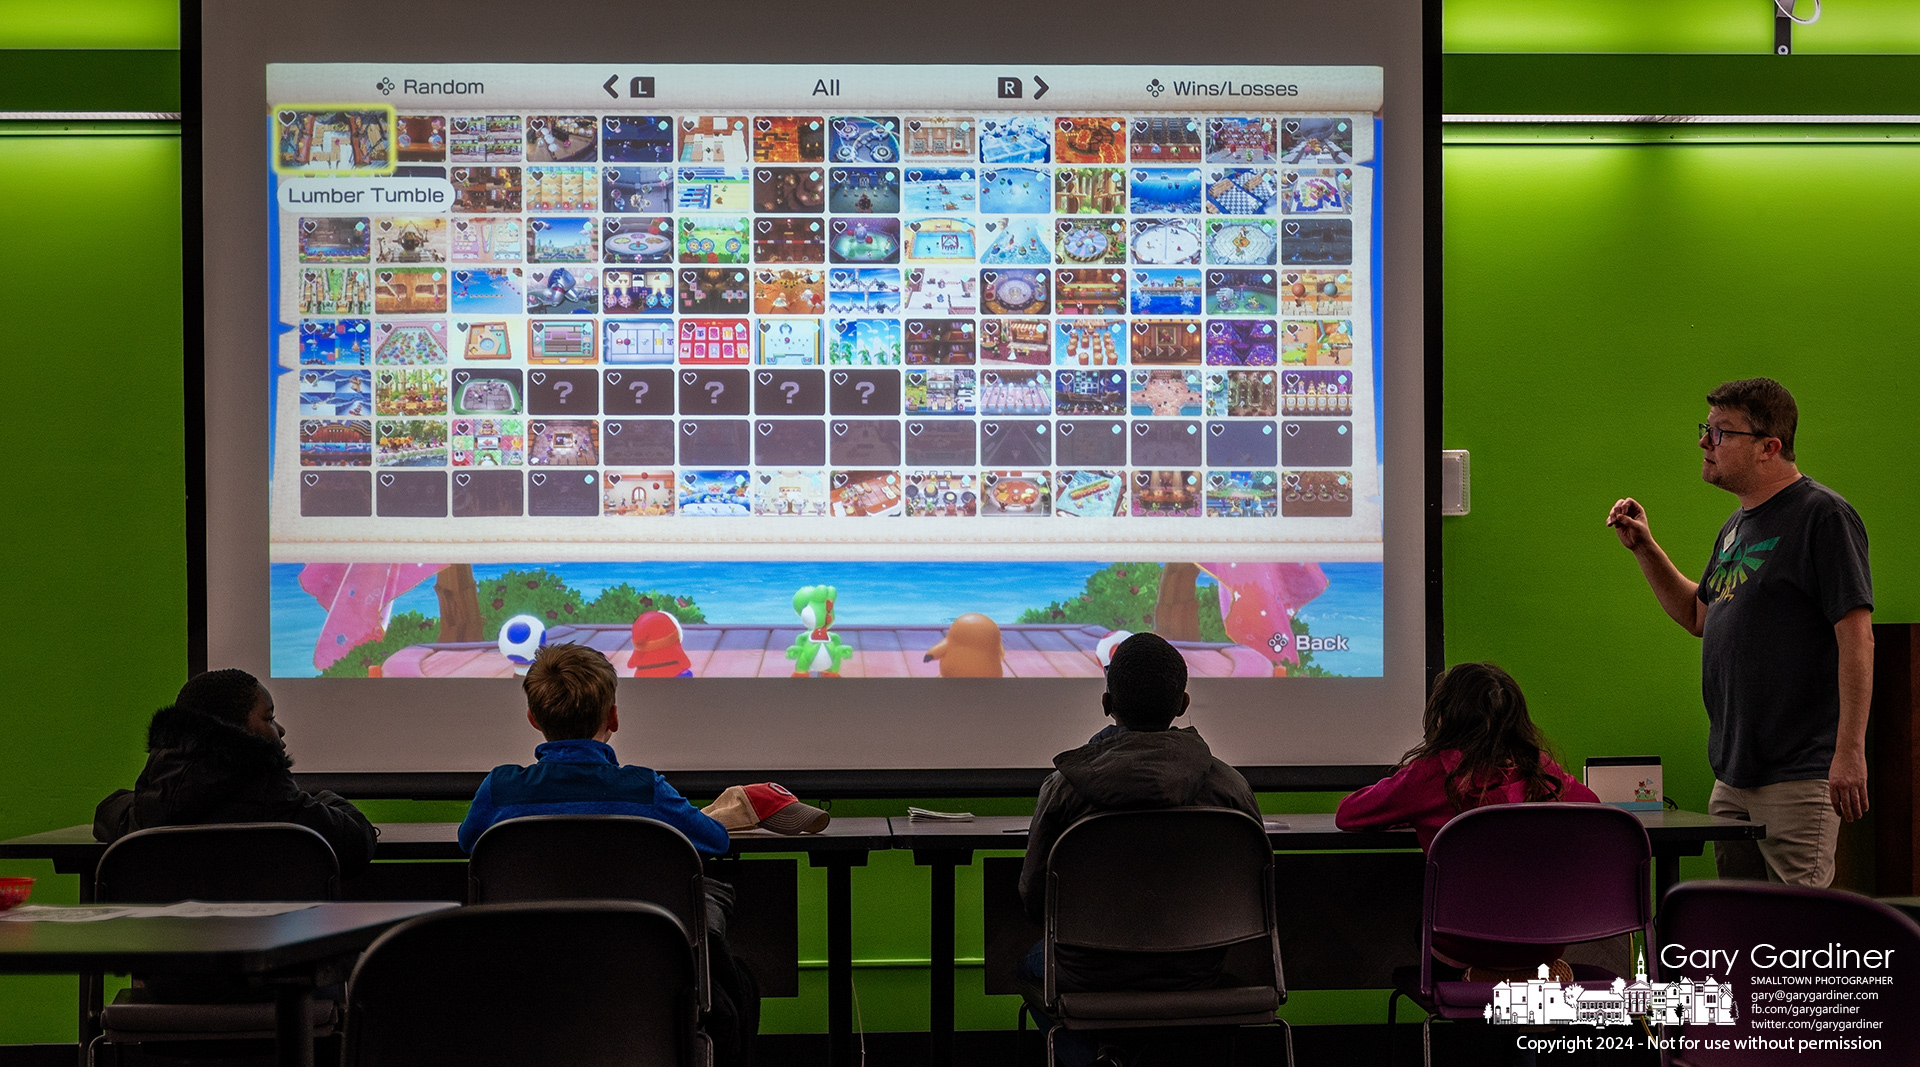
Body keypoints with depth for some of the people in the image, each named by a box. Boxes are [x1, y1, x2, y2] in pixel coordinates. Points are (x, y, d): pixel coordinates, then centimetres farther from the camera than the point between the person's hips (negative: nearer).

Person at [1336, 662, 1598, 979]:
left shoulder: (1432, 772, -8)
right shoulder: (1539, 766, 1)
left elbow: (1347, 814, 5)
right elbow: (1590, 802, 21)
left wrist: (1411, 814, 21)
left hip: (1471, 949, -4)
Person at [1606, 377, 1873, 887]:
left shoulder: (1822, 515, -10)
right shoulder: (1737, 526, 17)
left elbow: (1857, 636, -16)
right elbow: (1699, 616, 30)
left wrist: (1850, 752, -21)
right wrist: (1644, 548, 17)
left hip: (1799, 773, -9)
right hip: (1732, 775, 9)